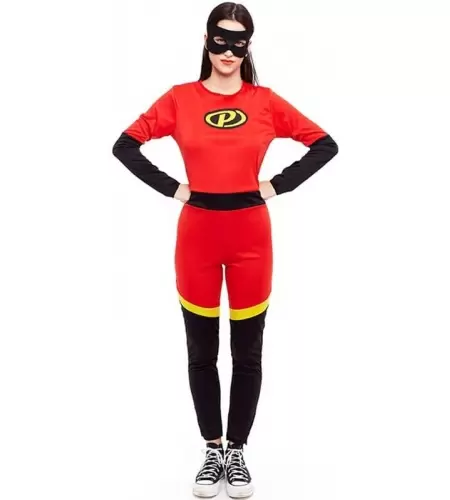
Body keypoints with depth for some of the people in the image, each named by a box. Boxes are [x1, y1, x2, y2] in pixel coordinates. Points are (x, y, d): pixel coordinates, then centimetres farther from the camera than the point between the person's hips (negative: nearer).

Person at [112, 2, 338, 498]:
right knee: (201, 351, 9)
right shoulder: (179, 99, 1)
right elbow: (124, 145, 3)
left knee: (247, 352, 8)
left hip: (250, 235, 0)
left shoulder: (266, 101, 1)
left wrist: (279, 184, -2)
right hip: (197, 235, 0)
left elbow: (325, 144, 6)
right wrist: (170, 187, -4)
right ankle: (213, 450, 25)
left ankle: (237, 452, 24)